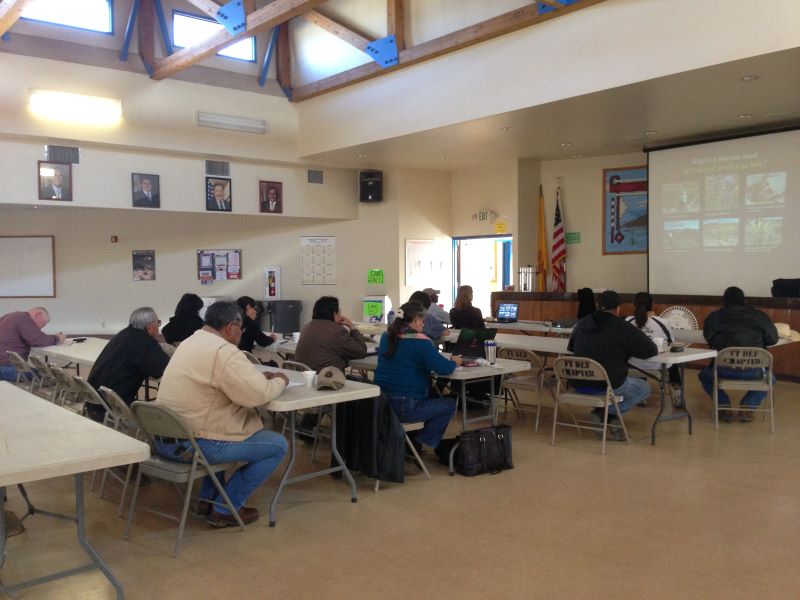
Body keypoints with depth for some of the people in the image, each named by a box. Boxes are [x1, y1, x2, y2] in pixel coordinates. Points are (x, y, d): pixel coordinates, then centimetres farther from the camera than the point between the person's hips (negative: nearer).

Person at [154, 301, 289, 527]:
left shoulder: (190, 342, 13)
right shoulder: (223, 351, -18)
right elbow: (259, 395, -21)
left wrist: (259, 377, 14)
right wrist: (279, 381, 0)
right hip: (191, 444, -10)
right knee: (277, 445, 1)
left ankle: (208, 498, 31)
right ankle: (224, 510, 7)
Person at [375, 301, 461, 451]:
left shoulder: (387, 336, 7)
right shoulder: (420, 341, -15)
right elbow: (444, 368, -18)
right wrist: (454, 362, 5)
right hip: (405, 407, -8)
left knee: (430, 399, 32)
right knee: (449, 405, 12)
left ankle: (410, 439, 26)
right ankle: (417, 441, 7)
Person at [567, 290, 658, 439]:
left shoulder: (582, 324, 6)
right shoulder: (623, 328, -9)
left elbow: (570, 347, 24)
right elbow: (651, 350, -4)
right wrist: (627, 350, 15)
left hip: (578, 384, 7)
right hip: (606, 386, -6)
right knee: (644, 388, 20)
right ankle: (605, 413, 2)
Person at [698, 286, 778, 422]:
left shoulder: (714, 317, 4)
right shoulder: (759, 316, 6)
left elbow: (708, 338, 17)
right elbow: (773, 339, 14)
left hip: (725, 370, -1)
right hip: (753, 372, 1)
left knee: (704, 375, 32)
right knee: (769, 378, 35)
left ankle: (724, 407, 14)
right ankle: (747, 407, 14)